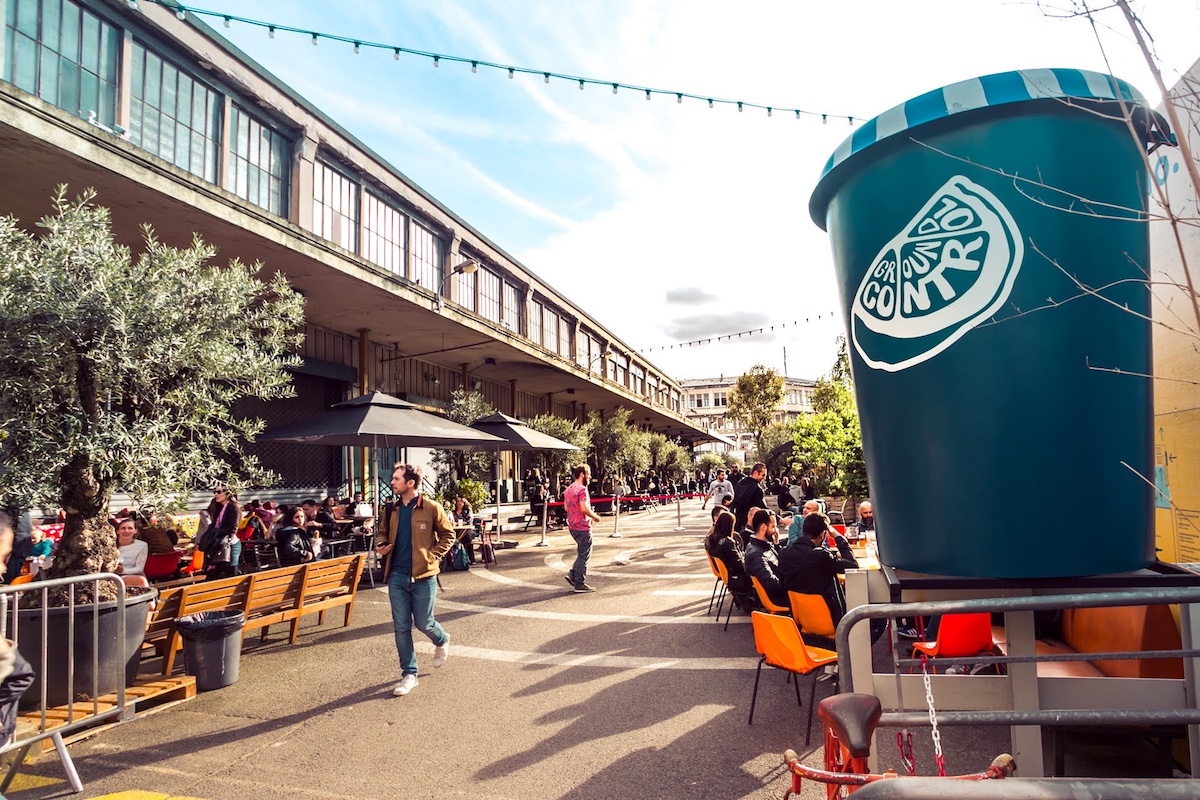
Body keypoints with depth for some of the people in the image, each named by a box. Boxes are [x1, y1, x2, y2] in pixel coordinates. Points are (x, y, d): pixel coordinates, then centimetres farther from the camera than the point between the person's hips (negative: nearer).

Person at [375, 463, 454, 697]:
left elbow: (448, 534, 0)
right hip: (397, 575, 4)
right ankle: (409, 674, 17)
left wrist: (433, 556, -9)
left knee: (423, 623, 6)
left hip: (423, 575, -4)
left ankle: (442, 641, 40)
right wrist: (380, 545, -2)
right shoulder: (390, 509, 4)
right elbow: (383, 533, 20)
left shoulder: (431, 509, -9)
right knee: (401, 627, 5)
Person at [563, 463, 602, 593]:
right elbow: (584, 508, -26)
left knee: (582, 553, 21)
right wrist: (595, 516, -10)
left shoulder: (568, 489, 11)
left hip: (572, 526, 9)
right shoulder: (582, 489, -18)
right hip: (583, 527, -9)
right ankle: (580, 585, 5)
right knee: (584, 556, 0)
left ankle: (573, 575, 14)